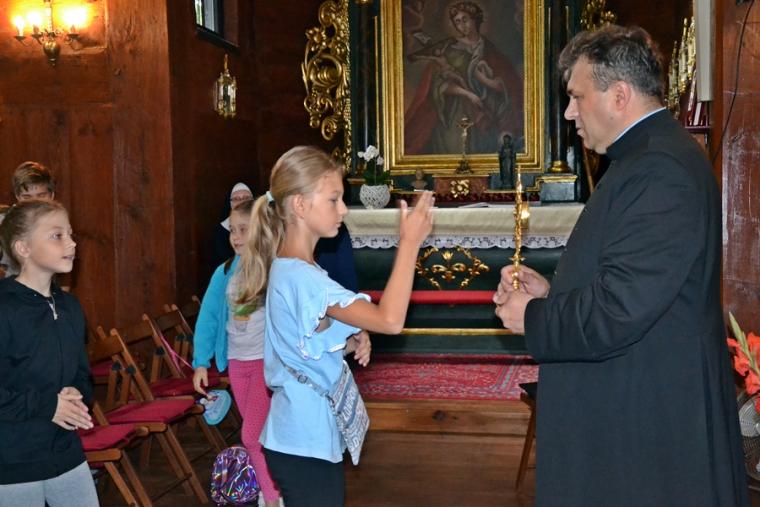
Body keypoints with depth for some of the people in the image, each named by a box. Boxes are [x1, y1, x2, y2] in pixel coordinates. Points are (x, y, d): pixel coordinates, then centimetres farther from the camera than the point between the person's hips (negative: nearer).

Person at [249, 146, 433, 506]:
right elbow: (390, 320, -29)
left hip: (308, 436, 10)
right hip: (304, 442, -10)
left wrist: (351, 343, -3)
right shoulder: (300, 276, -24)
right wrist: (410, 242, -25)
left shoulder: (290, 269, 8)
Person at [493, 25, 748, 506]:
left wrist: (532, 317, -11)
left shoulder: (659, 169, -22)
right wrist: (552, 291, 5)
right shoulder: (653, 155, 11)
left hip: (649, 423, -10)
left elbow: (619, 310, -27)